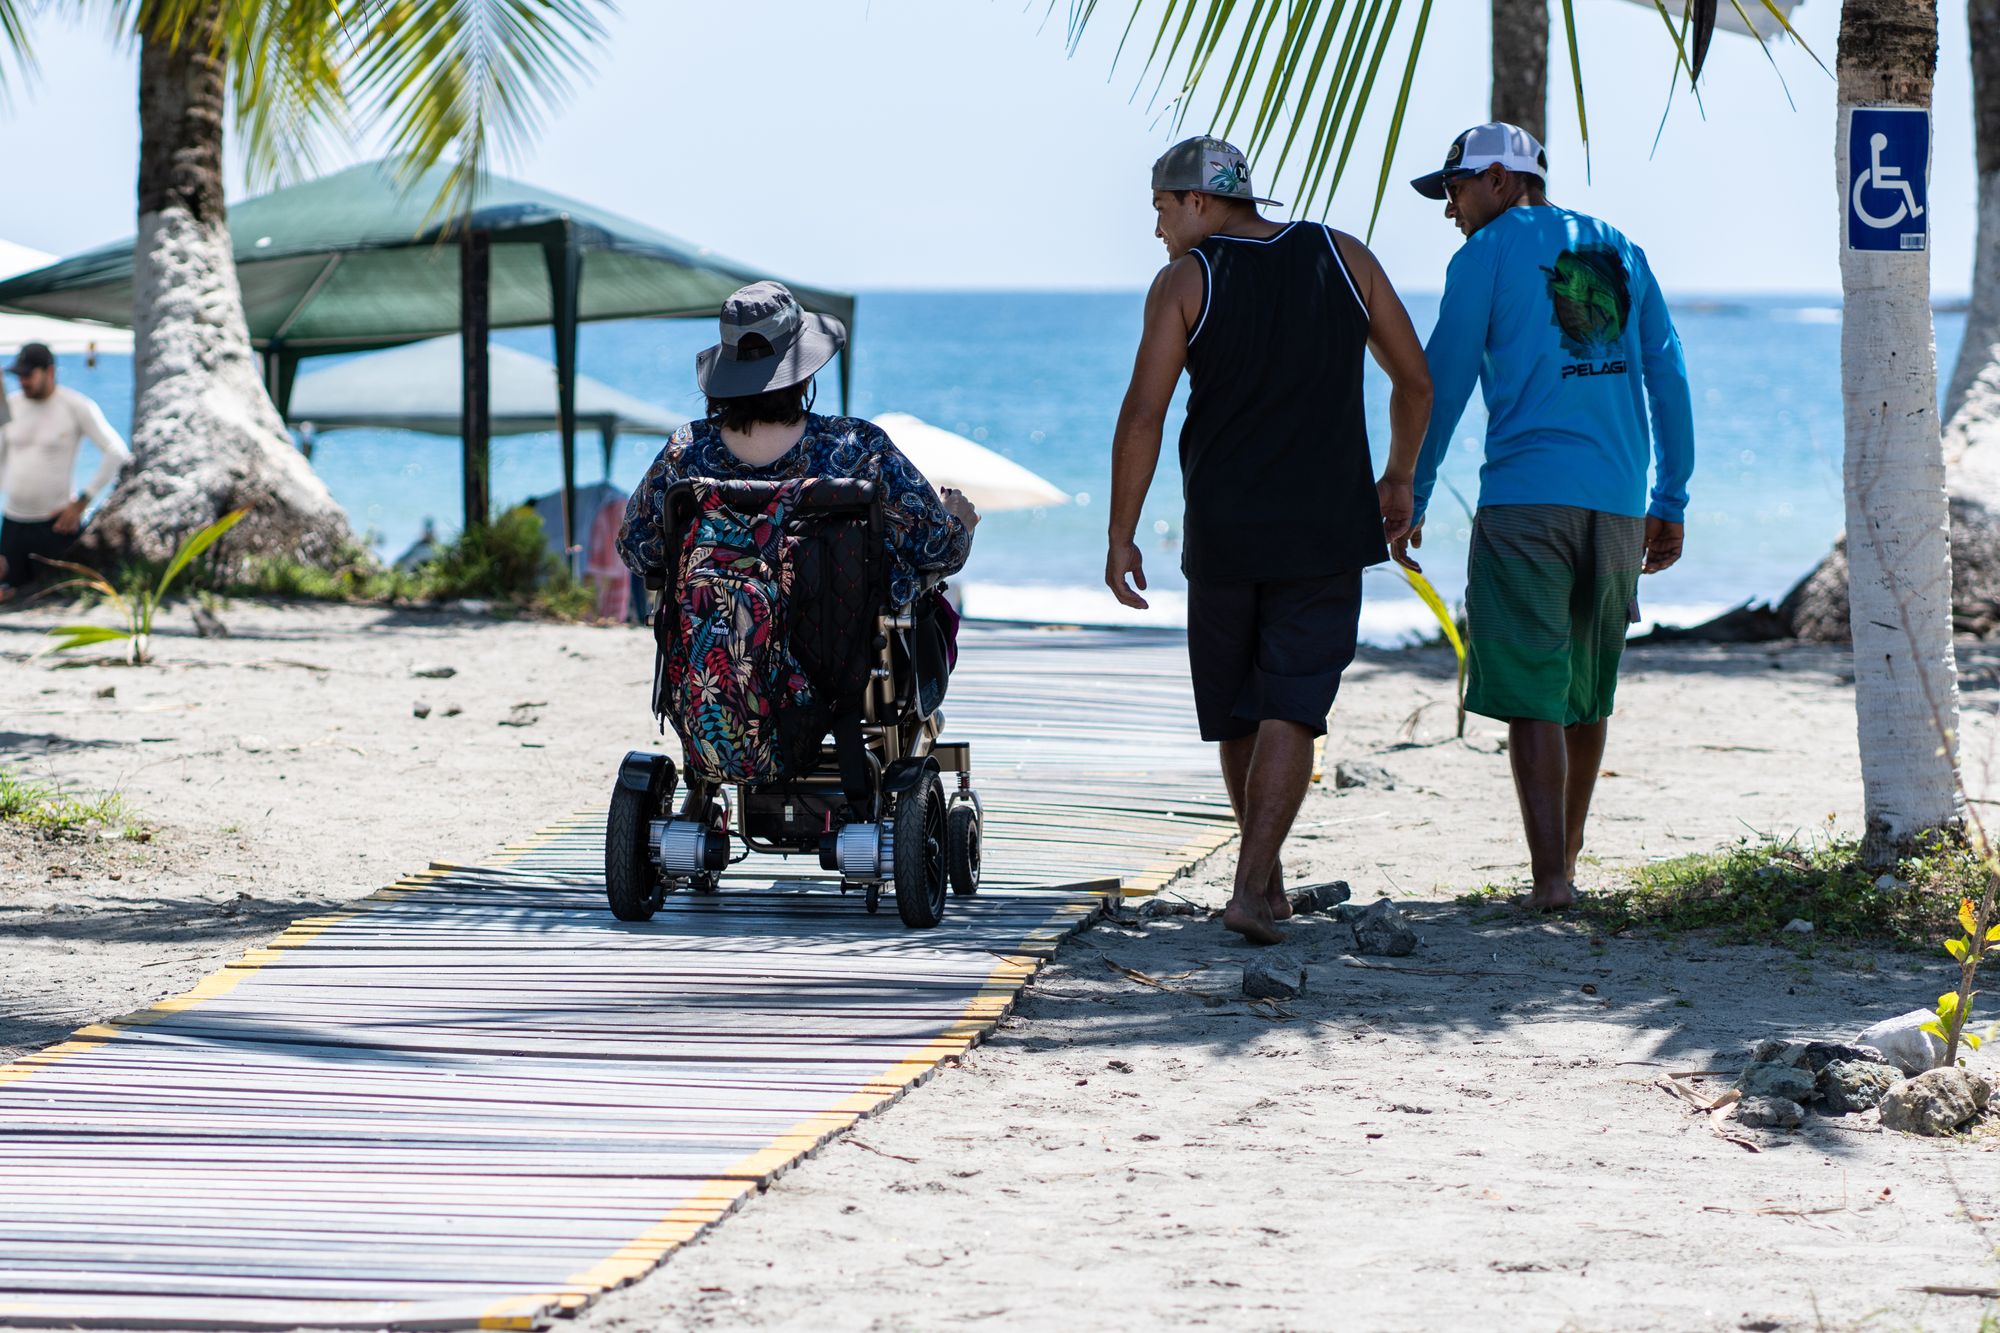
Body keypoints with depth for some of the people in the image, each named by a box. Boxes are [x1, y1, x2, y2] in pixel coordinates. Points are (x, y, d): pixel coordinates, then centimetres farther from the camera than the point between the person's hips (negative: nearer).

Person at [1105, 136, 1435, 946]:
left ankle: (1267, 880, 26)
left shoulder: (1184, 281, -4)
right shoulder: (1343, 259, 4)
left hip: (1222, 535, -1)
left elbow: (1143, 414, -11)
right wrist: (1398, 478, 23)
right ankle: (1252, 887, -17)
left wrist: (1121, 537, -7)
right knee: (1290, 712, -3)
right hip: (1326, 530, 1)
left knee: (1237, 713, 15)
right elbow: (1415, 380, 8)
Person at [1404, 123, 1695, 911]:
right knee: (1586, 696, 15)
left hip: (1524, 498, -5)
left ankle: (1550, 876, -15)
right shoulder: (1618, 252, 16)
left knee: (1531, 696, -6)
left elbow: (1441, 382, -1)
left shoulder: (1489, 253, 1)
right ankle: (1565, 860, 24)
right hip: (1617, 505, 5)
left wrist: (1409, 500, 4)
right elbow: (1668, 380, 14)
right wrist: (1670, 503, 17)